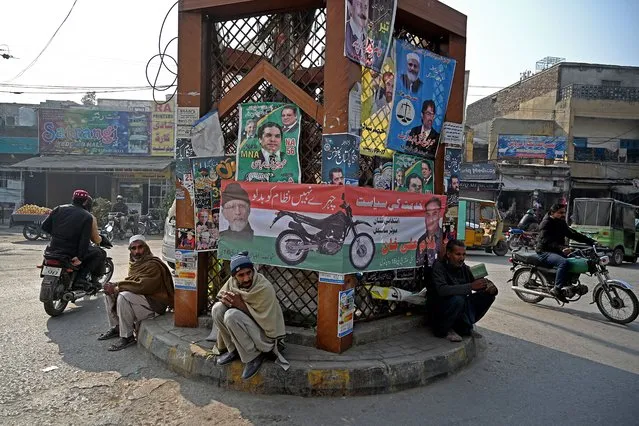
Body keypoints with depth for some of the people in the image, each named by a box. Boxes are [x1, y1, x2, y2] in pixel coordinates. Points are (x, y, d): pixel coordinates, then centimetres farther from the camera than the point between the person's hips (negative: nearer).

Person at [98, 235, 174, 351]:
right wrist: (114, 286, -8)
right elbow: (130, 282, 13)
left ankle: (127, 337, -19)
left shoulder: (153, 265, -19)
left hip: (154, 303, -10)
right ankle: (115, 327, 14)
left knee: (123, 297, -30)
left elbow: (141, 286, -29)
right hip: (141, 296, 10)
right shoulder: (134, 263, 11)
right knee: (108, 292, 6)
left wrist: (116, 287, -21)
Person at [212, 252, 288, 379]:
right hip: (247, 327, 7)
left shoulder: (265, 288, -26)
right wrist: (226, 298, -18)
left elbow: (266, 321, -23)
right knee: (218, 308, -13)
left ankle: (255, 355, -14)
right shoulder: (233, 281, -8)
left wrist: (241, 304, -27)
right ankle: (233, 350, 0)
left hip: (266, 333, -6)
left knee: (232, 315, -30)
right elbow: (220, 296, 7)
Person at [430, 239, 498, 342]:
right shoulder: (439, 266, -19)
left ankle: (464, 327, 6)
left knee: (488, 295, -4)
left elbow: (481, 284, 8)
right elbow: (442, 290, -35)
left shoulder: (464, 268, 1)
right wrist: (470, 286, -39)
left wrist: (491, 287, -18)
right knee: (457, 299, -36)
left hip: (460, 307, 7)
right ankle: (443, 330, -9)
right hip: (439, 308, -7)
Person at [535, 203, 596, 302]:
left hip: (558, 251, 9)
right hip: (545, 252, -9)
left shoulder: (561, 223, 16)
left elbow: (573, 234, 15)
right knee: (564, 262, -32)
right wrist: (562, 248, -40)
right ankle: (557, 289, -30)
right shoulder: (546, 223, -12)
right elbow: (547, 241, -25)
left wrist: (591, 241, 5)